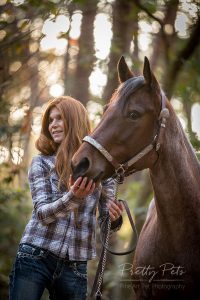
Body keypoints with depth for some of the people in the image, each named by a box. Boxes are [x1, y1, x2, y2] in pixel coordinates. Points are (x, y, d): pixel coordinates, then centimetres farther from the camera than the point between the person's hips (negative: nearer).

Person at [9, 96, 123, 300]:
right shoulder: (41, 162, 3)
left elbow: (105, 219, 8)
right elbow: (42, 213, -8)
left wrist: (114, 218, -17)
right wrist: (73, 197, -27)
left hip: (75, 265, 1)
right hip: (35, 257, -1)